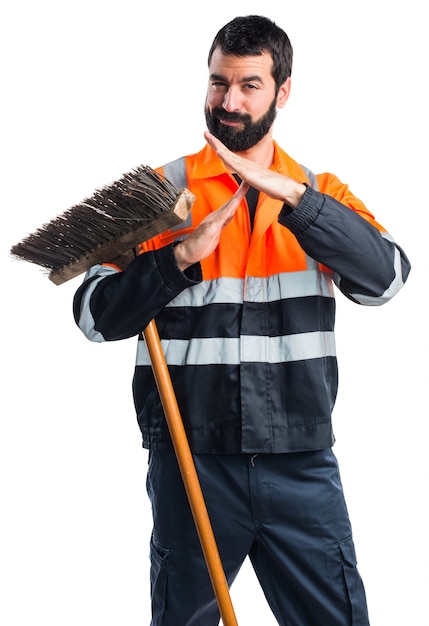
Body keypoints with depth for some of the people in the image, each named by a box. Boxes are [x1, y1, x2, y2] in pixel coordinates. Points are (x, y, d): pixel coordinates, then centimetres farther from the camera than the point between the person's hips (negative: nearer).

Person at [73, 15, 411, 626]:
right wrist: (183, 255, -16)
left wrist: (289, 195, -20)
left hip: (303, 463, 1)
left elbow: (383, 277, -11)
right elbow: (96, 315, -2)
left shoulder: (320, 192, 8)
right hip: (191, 459, -1)